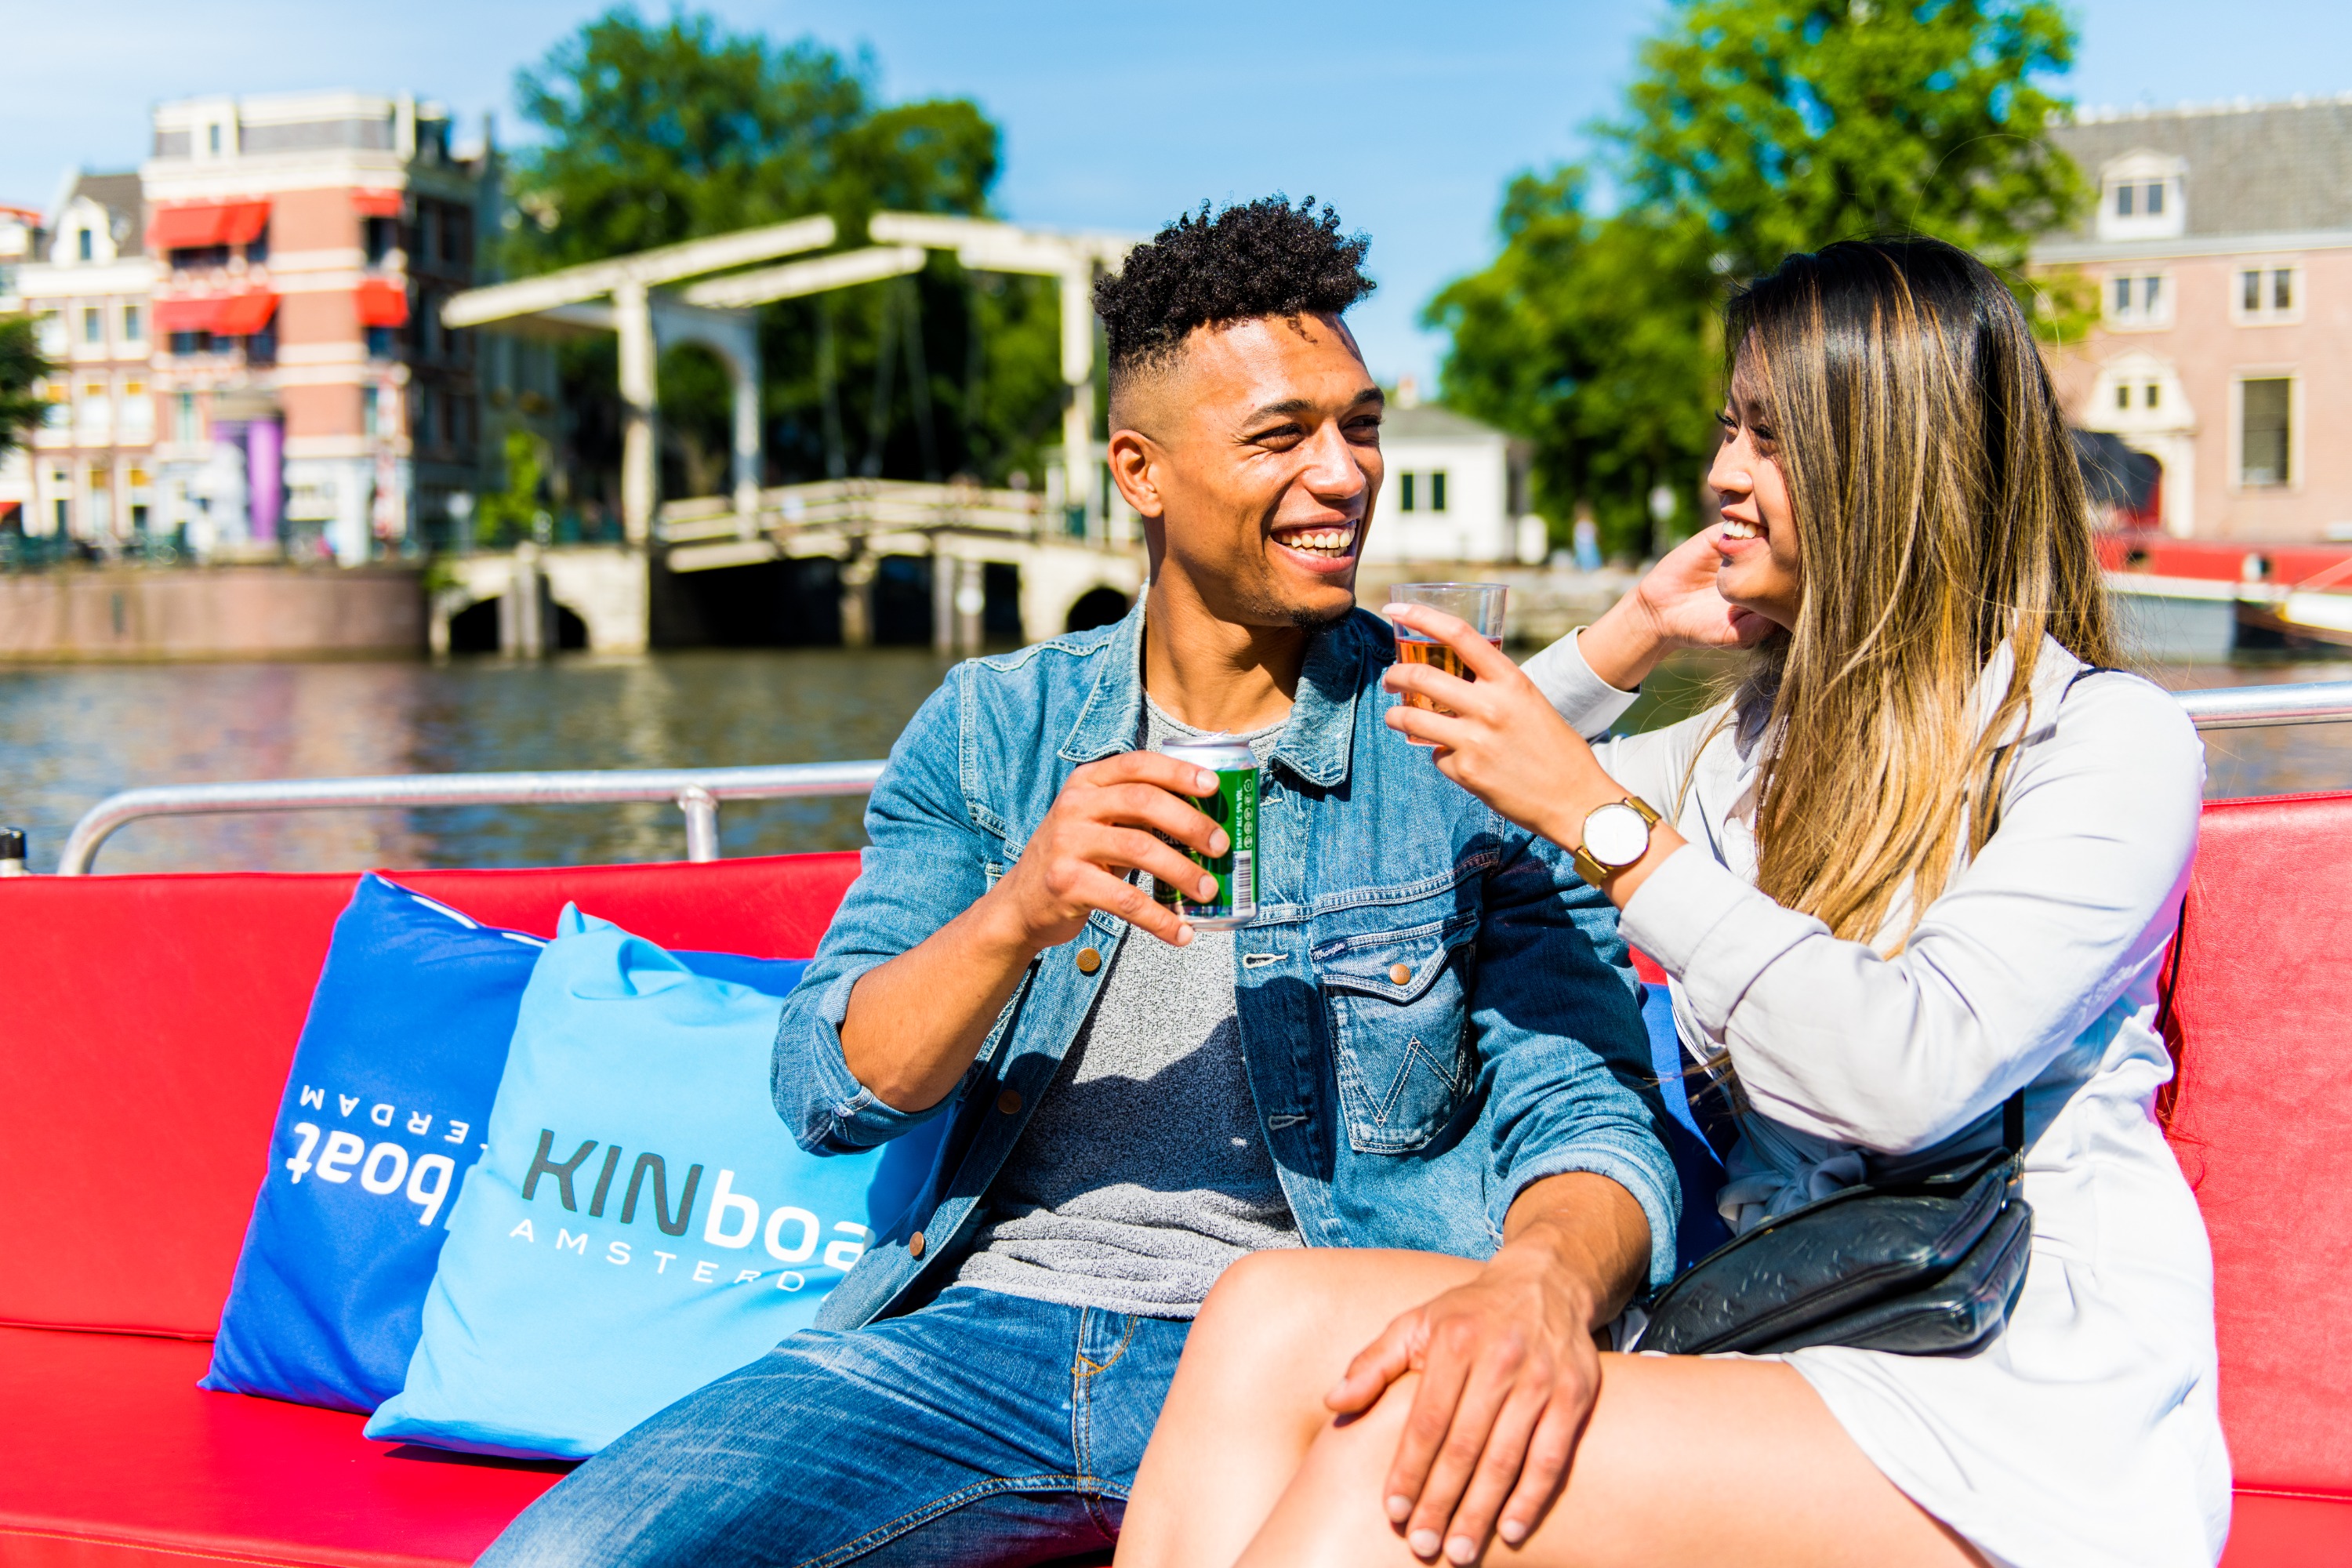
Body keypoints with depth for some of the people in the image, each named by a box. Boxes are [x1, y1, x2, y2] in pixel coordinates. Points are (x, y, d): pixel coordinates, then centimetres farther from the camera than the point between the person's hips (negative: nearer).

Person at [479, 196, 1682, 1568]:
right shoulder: (988, 730, 11)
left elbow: (1587, 1108, -4)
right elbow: (827, 1093, 3)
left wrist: (1544, 1275, -29)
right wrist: (1016, 918, -18)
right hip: (984, 1319, 2)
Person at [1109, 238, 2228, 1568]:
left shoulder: (2109, 737, -4)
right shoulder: (1773, 734, 17)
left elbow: (1907, 1072, -20)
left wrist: (1602, 815, -14)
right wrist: (1637, 634, 14)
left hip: (2013, 1410, -6)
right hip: (1770, 1336, 7)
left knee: (1396, 1454, -28)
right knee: (1279, 1316, -19)